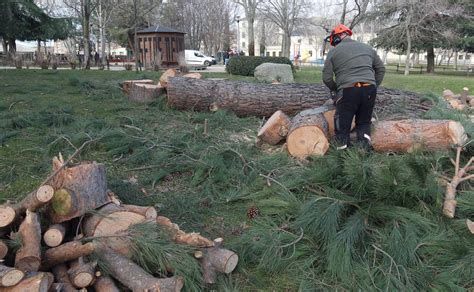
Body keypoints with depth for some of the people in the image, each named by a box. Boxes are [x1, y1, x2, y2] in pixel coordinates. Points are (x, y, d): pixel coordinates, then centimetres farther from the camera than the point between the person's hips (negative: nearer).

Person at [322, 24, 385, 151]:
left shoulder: (333, 52, 9)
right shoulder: (367, 48, 21)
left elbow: (327, 78, 7)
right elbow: (381, 69, 23)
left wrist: (335, 89, 24)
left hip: (348, 92, -4)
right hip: (369, 90, 4)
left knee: (342, 126, 9)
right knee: (364, 123, 19)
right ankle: (366, 146, 0)